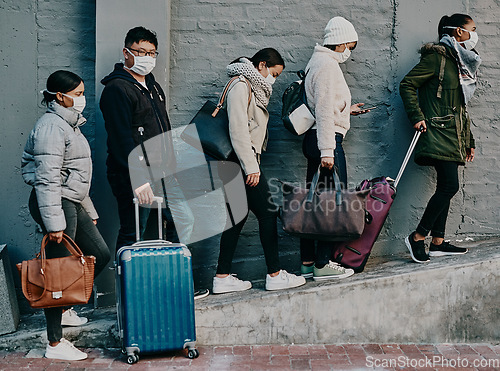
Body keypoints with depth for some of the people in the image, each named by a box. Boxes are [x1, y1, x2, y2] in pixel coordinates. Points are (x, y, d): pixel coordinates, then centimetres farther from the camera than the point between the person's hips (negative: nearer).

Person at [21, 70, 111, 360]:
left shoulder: (70, 124, 18)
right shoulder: (51, 126, -14)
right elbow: (47, 179, -22)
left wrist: (89, 210, 25)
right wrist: (54, 222, -26)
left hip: (72, 202, 10)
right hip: (56, 203, -10)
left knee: (100, 254, 13)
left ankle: (64, 308, 28)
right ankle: (55, 344, 2)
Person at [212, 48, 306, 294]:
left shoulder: (253, 88, 21)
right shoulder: (240, 86, -10)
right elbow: (238, 130, -19)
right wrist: (251, 167, -21)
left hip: (243, 162, 10)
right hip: (241, 161, -10)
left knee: (238, 216, 8)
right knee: (267, 212, -5)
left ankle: (223, 278, 9)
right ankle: (275, 275, 2)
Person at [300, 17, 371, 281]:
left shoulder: (318, 62, 19)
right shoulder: (328, 65, -12)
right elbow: (324, 112, -20)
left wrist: (346, 110, 29)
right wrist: (327, 151, -22)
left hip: (313, 140, 10)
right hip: (327, 140, -10)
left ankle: (308, 263, 17)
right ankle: (322, 265, -1)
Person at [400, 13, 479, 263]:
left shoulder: (463, 63, 20)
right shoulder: (437, 56, -6)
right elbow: (407, 84, -10)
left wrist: (469, 141, 22)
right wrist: (417, 117, -17)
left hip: (454, 135, 9)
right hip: (439, 132, -9)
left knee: (446, 188, 7)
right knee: (449, 186, -15)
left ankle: (438, 243, 12)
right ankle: (417, 237, -6)